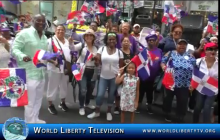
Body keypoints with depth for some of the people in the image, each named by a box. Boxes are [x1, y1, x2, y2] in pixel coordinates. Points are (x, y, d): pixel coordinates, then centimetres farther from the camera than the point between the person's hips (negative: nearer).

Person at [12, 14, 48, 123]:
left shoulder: (44, 37, 14)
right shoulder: (24, 33, -10)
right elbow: (14, 49, -13)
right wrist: (23, 56, -31)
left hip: (41, 73, 8)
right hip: (29, 73, -8)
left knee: (38, 99, 19)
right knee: (30, 101, 0)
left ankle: (35, 119, 36)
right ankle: (29, 123, 16)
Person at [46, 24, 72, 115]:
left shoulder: (67, 41, 11)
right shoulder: (51, 40, -7)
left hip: (66, 68, 6)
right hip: (54, 68, -6)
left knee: (64, 86, 17)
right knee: (53, 86, 4)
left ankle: (62, 103, 35)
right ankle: (50, 105, 20)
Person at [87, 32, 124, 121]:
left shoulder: (119, 52, 0)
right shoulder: (102, 49, -2)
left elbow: (121, 66, 4)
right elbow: (97, 63, -7)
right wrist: (96, 59, -28)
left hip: (114, 77, 1)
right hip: (103, 76, 0)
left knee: (111, 95, 11)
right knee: (100, 95, -1)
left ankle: (109, 112, 30)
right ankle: (97, 112, 22)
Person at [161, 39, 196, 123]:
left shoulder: (190, 56, 13)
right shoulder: (170, 53, 7)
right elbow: (162, 61, 4)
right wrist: (163, 66, -19)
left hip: (185, 84, 1)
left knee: (182, 102, 5)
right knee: (168, 99, 12)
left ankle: (180, 118, 21)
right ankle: (167, 114, 34)